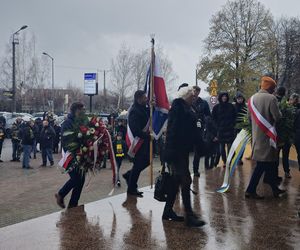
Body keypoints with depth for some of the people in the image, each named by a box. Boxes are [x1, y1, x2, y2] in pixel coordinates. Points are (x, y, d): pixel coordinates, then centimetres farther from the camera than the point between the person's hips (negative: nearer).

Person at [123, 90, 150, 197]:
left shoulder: (143, 109, 10)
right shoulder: (134, 111, -20)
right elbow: (136, 130, -27)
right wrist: (147, 136, -26)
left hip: (144, 140, 9)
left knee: (146, 161, 16)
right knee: (138, 164, 0)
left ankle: (128, 175, 32)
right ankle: (132, 188, 14)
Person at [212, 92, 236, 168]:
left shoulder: (231, 106, 4)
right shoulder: (216, 107, 3)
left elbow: (234, 116, 11)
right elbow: (214, 118, 8)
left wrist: (233, 124, 0)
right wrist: (217, 126, 0)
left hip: (230, 129, -1)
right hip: (220, 129, 1)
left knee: (230, 145, -6)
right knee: (222, 146, 5)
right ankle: (224, 161, 13)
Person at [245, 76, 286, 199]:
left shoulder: (252, 98, 7)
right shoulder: (271, 98, -14)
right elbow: (277, 117, -14)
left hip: (256, 135, 8)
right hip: (266, 135, -8)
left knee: (269, 162, 17)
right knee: (262, 164, -2)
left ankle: (274, 188, 26)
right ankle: (250, 190, 0)